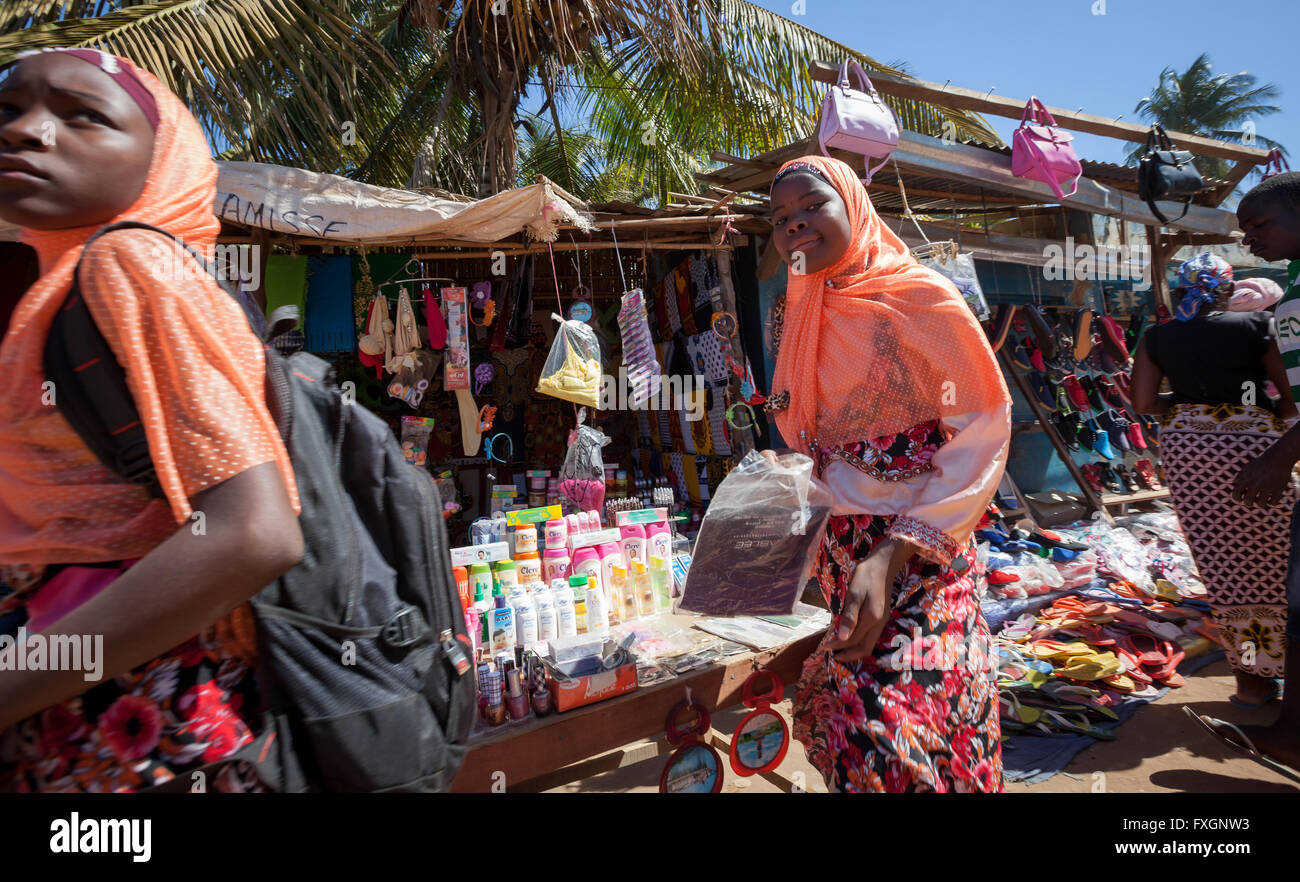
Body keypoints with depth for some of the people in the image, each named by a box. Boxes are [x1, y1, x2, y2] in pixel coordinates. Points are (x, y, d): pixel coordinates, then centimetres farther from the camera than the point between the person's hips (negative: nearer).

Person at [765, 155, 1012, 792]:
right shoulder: (799, 319, 11)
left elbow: (984, 433, -13)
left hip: (919, 554, -5)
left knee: (888, 734, -16)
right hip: (838, 549, 6)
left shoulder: (920, 296, -8)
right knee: (834, 716, 5)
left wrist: (893, 555, -22)